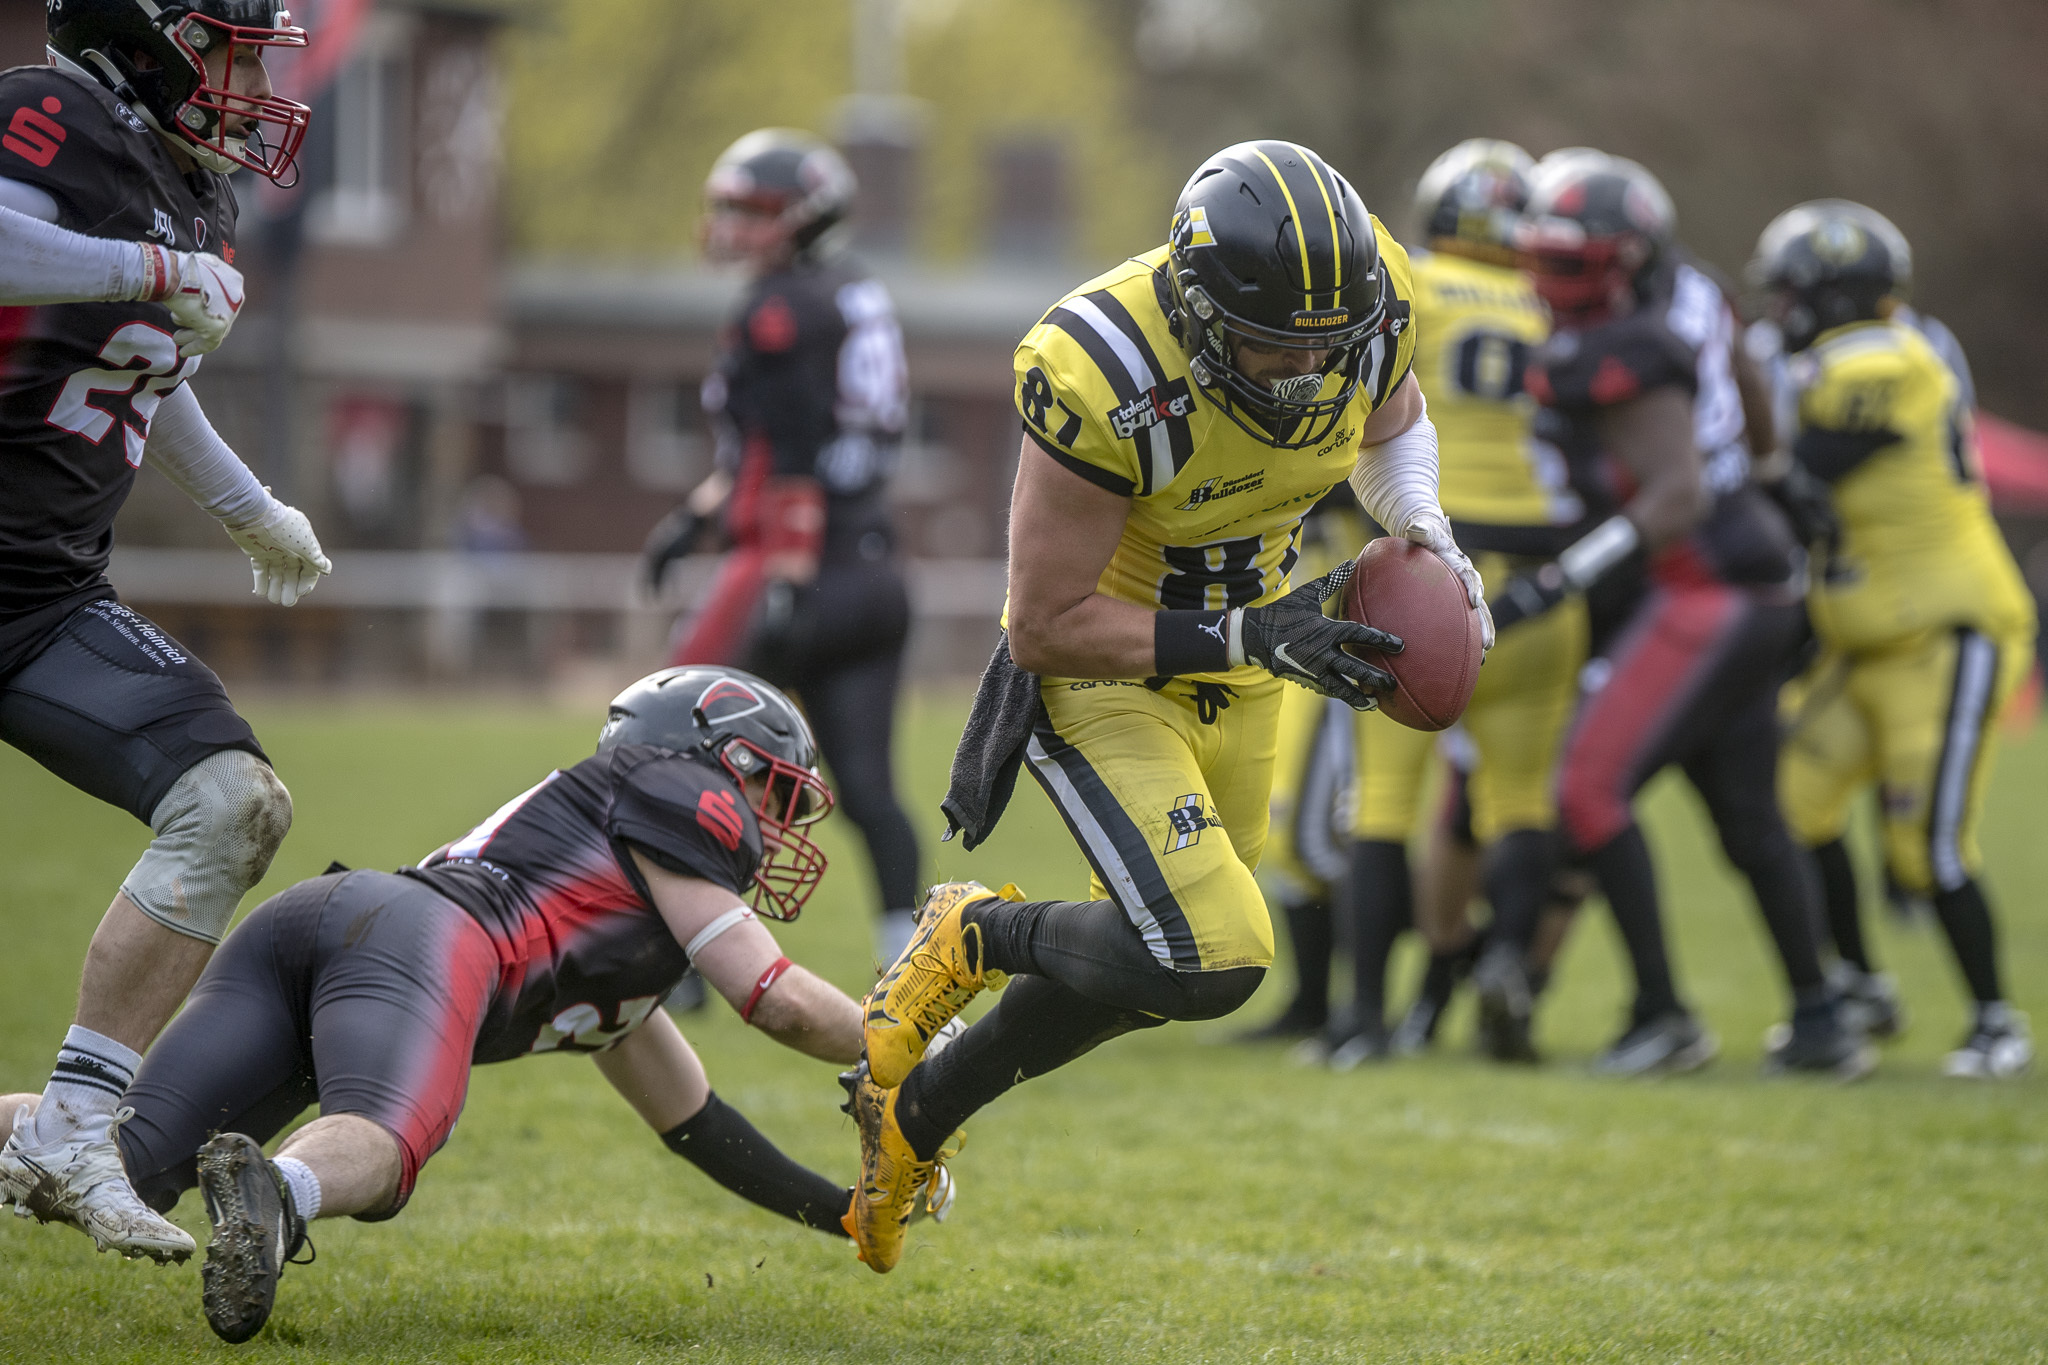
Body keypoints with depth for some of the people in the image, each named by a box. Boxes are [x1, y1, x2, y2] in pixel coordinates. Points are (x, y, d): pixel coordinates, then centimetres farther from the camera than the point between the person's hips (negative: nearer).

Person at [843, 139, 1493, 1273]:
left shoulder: (1365, 300, -18)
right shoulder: (1107, 383, -36)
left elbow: (1394, 426, 9)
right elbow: (1047, 627, -27)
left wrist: (1424, 533, -12)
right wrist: (1249, 638, -34)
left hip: (1233, 670, 7)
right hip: (1097, 669, -7)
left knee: (1156, 968, 16)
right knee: (1209, 962, -23)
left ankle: (916, 1115, 36)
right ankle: (978, 936, 5)